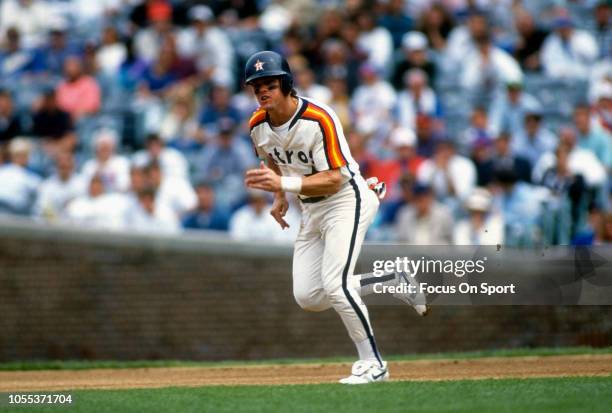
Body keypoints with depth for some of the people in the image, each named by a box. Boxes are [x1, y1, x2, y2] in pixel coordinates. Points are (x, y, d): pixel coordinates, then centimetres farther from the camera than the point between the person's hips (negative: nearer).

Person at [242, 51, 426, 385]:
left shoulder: (319, 120, -25)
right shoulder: (258, 126, -3)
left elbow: (334, 180, -28)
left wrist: (284, 183, -38)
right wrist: (279, 197, 9)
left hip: (346, 199, -8)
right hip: (310, 210, 8)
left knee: (334, 284, -23)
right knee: (307, 298, 1)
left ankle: (373, 364, -11)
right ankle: (393, 281, 17)